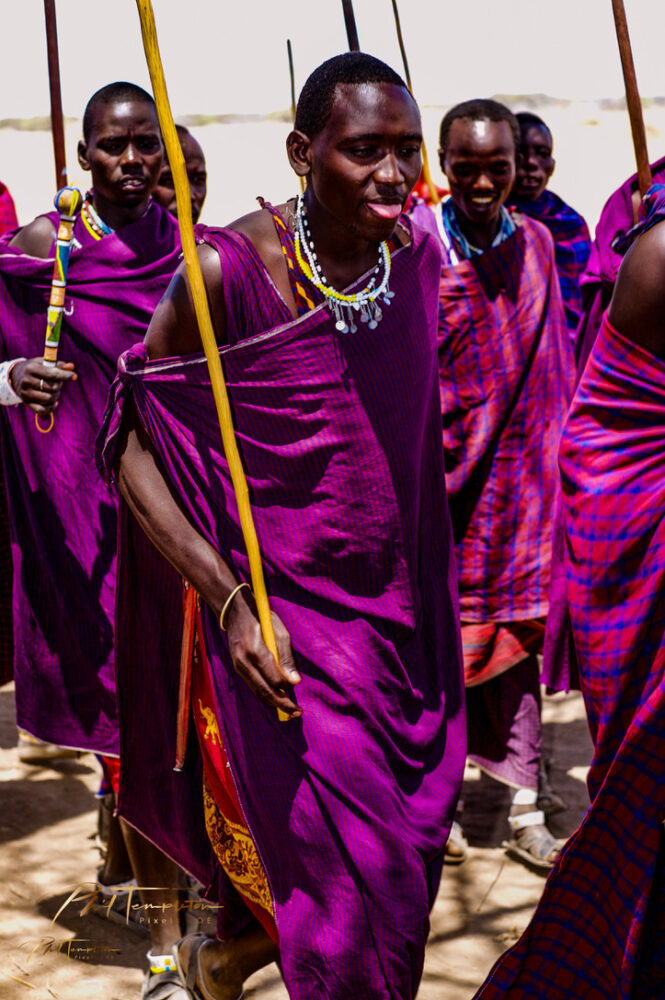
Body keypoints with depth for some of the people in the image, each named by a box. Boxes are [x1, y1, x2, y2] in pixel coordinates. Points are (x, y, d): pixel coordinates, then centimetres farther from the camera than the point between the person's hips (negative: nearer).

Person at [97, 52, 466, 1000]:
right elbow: (131, 444, -14)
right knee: (351, 875, -3)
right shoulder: (226, 270, -18)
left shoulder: (417, 257, 0)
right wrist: (228, 599, -24)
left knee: (409, 843, 13)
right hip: (277, 613, -6)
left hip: (395, 610, 6)